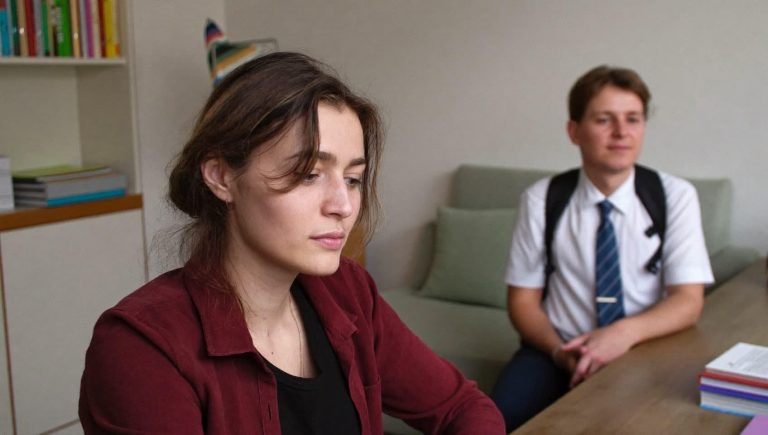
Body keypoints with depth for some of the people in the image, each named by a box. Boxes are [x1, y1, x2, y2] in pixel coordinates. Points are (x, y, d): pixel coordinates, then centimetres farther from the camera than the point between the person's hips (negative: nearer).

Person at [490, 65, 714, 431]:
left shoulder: (675, 196, -1)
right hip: (558, 352, 0)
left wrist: (626, 332, -25)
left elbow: (688, 301, -6)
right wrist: (560, 352, -18)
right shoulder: (541, 199, -1)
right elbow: (523, 300, 2)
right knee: (503, 417, -28)